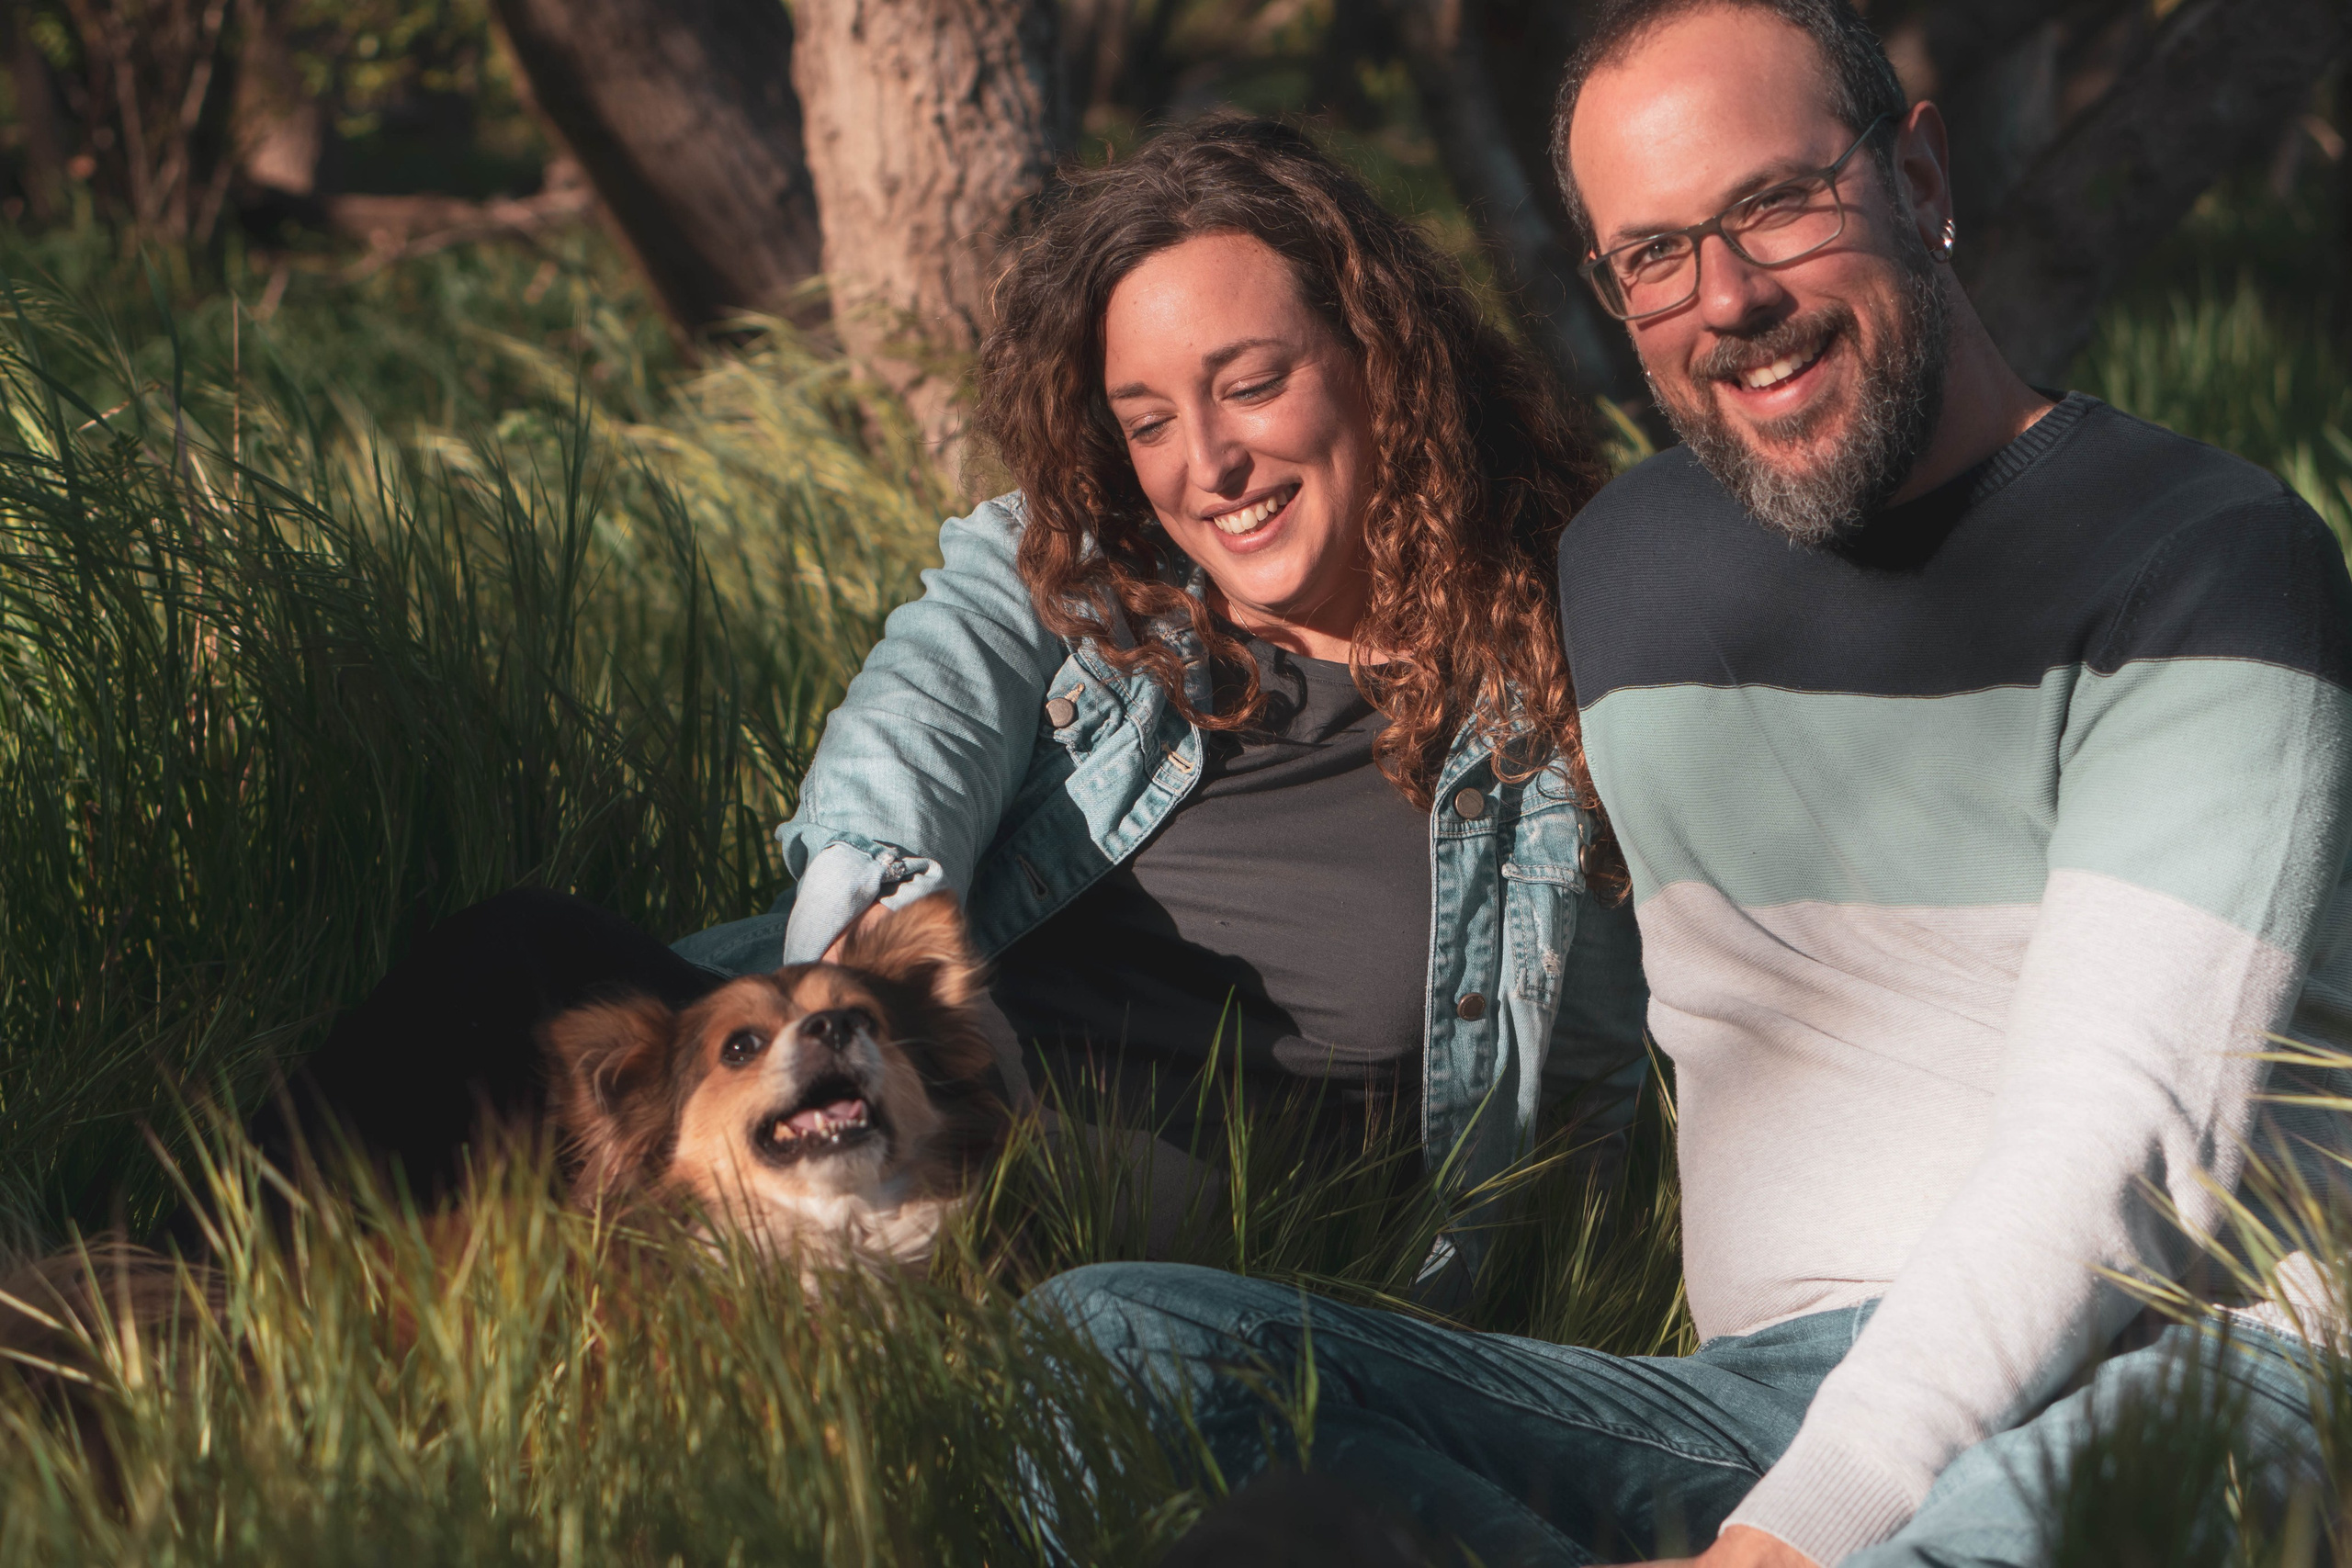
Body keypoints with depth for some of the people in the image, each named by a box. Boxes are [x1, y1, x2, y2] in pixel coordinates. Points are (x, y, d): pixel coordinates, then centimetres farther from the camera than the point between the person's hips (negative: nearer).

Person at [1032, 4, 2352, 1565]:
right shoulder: (1617, 569, 18)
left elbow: (2119, 1137, -15)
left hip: (2179, 1365, -6)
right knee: (1103, 1335, -16)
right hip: (1751, 1390, 6)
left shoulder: (2207, 556, -4)